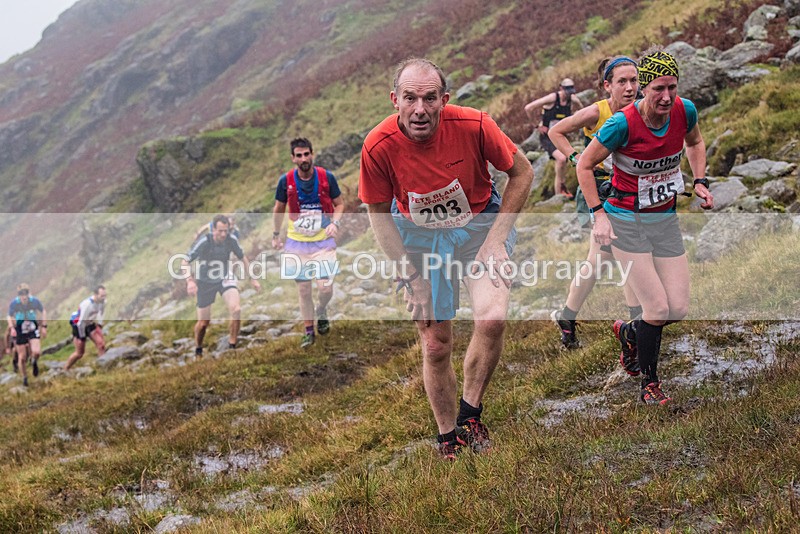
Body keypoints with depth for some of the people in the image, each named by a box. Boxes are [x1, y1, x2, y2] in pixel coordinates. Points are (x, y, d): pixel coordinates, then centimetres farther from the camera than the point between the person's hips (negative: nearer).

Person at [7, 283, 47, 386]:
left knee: (37, 352, -20)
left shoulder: (35, 301, -15)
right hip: (19, 331, 0)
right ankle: (24, 378, 26)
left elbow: (43, 312, 3)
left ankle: (34, 362, 17)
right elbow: (10, 317, 2)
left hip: (33, 329, 0)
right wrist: (12, 328, -14)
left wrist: (44, 327, 0)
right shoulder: (14, 303, -15)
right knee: (22, 357, 3)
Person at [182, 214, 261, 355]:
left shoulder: (231, 240, -16)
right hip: (205, 283, -2)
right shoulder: (204, 242, -25)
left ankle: (232, 347, -10)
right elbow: (185, 262, -21)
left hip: (225, 279, 2)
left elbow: (243, 258, 2)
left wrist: (253, 279, 2)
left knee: (236, 310, -25)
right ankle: (198, 351, 34)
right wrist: (189, 280, -37)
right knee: (203, 323, 4)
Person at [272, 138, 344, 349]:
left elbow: (339, 204, 3)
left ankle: (322, 312, 24)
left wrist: (335, 223, -14)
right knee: (303, 289, 6)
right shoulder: (286, 181, -6)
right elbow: (278, 209, 10)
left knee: (325, 286, -10)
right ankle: (308, 331, 21)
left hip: (323, 241, -1)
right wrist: (275, 235, 11)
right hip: (297, 242, 1)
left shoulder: (326, 177, -9)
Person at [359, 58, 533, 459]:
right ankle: (448, 439, 25)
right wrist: (411, 277, -10)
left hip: (480, 224, 0)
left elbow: (522, 173, -8)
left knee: (492, 319, -23)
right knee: (435, 346, 2)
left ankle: (469, 414, 1)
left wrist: (495, 241, -13)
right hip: (418, 235, 1)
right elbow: (378, 214, -7)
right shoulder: (378, 146, -23)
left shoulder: (473, 125, -26)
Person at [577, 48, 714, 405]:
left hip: (665, 218, 5)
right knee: (658, 309, -11)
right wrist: (598, 214, -16)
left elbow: (695, 142, 17)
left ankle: (628, 332, 34)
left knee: (679, 310, 1)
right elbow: (584, 166, -9)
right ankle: (650, 385, 16)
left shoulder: (685, 111, -8)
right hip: (627, 221, -5)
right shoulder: (623, 124, -23)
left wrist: (700, 182, 4)